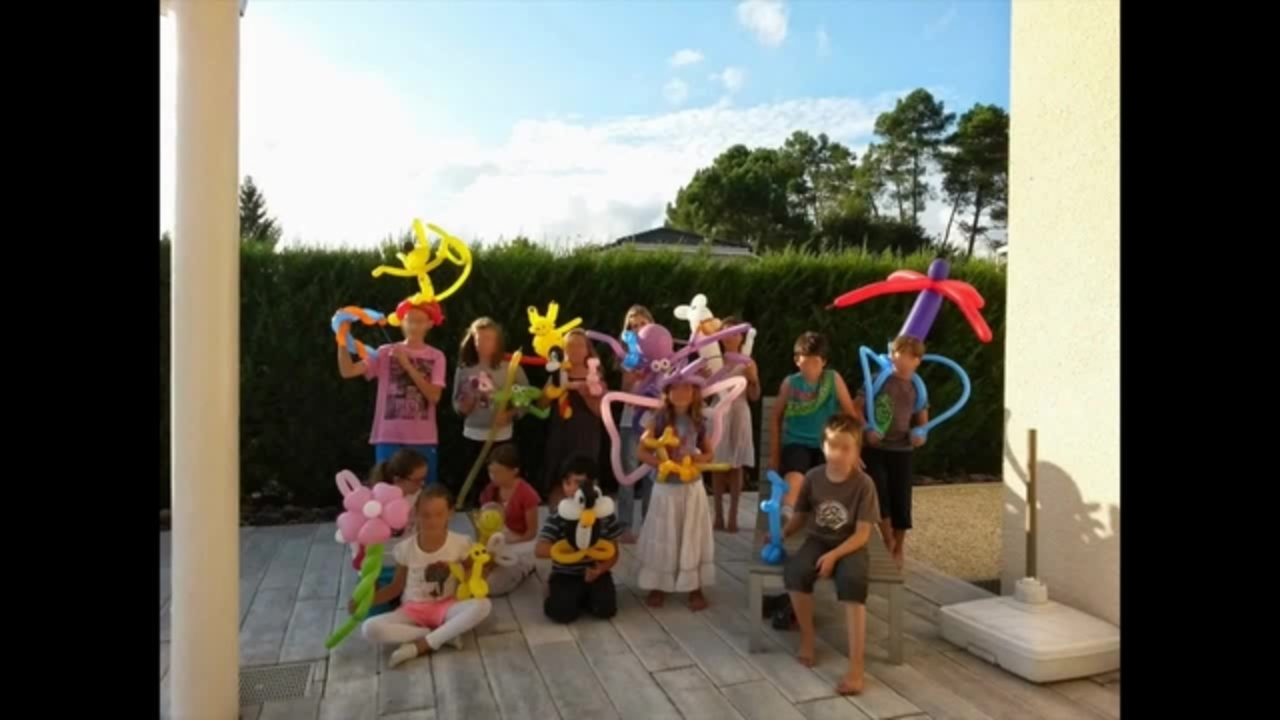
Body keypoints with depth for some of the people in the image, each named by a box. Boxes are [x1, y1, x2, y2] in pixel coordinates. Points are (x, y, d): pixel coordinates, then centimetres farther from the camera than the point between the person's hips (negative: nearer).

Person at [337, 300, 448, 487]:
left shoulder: (436, 356, 2)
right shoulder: (386, 352, 3)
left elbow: (434, 396, -10)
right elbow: (348, 371, -6)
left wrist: (407, 365, -14)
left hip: (423, 439, 0)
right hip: (389, 437, 0)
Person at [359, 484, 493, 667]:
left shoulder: (460, 543, -10)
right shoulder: (405, 548, -9)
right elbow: (397, 586, 4)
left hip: (446, 606, 0)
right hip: (413, 609, 1)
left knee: (483, 605, -33)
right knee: (369, 629, -28)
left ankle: (419, 646, -25)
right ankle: (443, 636, -22)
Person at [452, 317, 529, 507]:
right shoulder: (464, 369, 1)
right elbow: (456, 404, 8)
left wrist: (510, 414, -17)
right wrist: (463, 406, -14)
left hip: (501, 437, -2)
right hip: (472, 436, 2)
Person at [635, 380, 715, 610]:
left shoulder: (697, 422, 0)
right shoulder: (659, 419, -9)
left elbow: (709, 453, 9)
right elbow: (642, 452, -10)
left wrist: (698, 458, -13)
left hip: (692, 487, 2)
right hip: (666, 487, -2)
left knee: (692, 538, 9)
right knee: (663, 538, 8)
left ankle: (695, 587, 21)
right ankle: (657, 586, 22)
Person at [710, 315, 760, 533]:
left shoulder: (747, 363, 3)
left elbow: (754, 397, 2)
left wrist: (753, 378, -13)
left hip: (739, 415, 0)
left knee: (736, 467, 1)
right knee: (718, 466, 2)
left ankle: (733, 516, 7)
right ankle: (719, 516, 10)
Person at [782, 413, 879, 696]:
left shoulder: (863, 484, -12)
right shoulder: (813, 477, -4)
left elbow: (862, 533, -13)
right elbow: (800, 516, 9)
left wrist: (834, 555, -24)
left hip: (849, 546, -2)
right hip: (817, 540, 2)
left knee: (852, 579, -34)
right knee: (794, 570, -29)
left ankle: (856, 667, -26)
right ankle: (807, 637, -4)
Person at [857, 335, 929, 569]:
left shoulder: (917, 387, 5)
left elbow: (922, 419, 14)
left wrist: (920, 434, -7)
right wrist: (867, 430, -20)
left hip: (901, 450, 3)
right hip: (874, 448, -3)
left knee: (901, 500, 5)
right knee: (879, 494, -9)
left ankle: (899, 548, 23)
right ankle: (888, 543, 11)